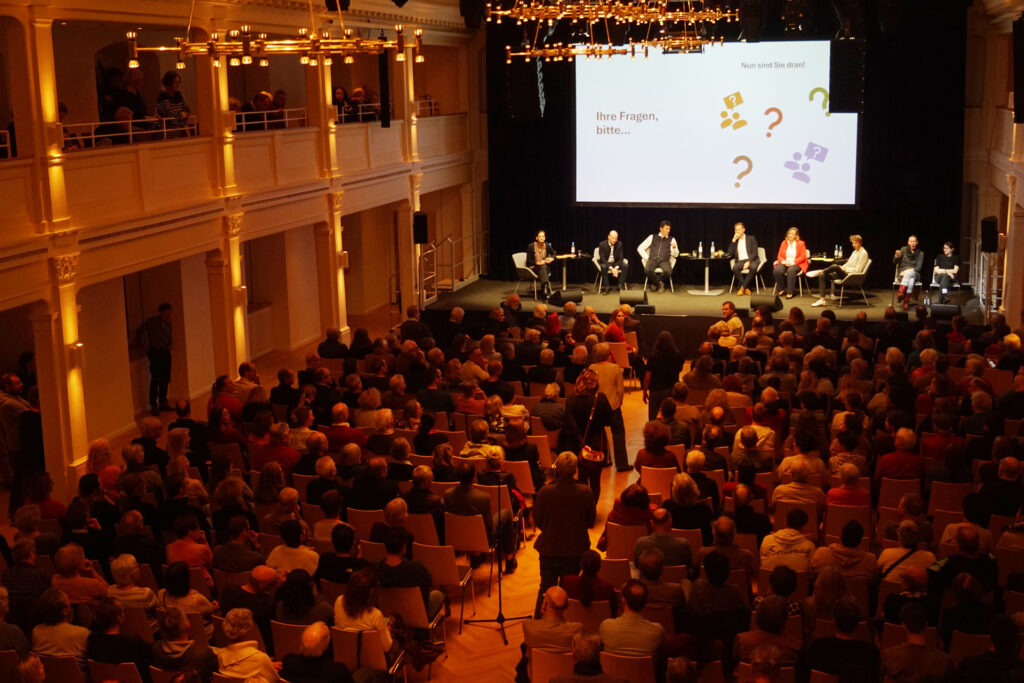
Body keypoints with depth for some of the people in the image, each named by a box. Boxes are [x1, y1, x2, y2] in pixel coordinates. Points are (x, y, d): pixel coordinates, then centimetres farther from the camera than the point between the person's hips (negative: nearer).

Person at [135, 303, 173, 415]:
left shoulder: (168, 324, 11)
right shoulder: (151, 322, -8)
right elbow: (139, 332, -1)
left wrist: (169, 342, 3)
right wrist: (144, 346, -1)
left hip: (165, 352, 7)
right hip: (154, 352, -7)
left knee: (165, 379, 8)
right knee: (155, 379, -9)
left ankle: (163, 403, 19)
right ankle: (153, 405, -6)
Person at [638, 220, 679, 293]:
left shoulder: (672, 239, 15)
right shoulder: (652, 237, 15)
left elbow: (675, 254, 8)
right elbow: (640, 248, 13)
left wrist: (674, 247, -13)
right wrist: (646, 257, -1)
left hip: (664, 261, 0)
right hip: (652, 259, 0)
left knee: (668, 272, -35)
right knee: (647, 271, -35)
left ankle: (655, 281, -3)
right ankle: (660, 282, -8)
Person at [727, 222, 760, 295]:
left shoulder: (751, 238, 8)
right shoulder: (735, 241, 18)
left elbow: (754, 253, -2)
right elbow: (730, 253, 5)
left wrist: (748, 261, -18)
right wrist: (733, 241, 0)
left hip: (751, 260, -2)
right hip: (740, 261, 2)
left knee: (753, 267, -38)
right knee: (735, 268, -34)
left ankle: (742, 287, -28)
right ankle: (746, 288, -23)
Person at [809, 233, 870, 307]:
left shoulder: (863, 253, -5)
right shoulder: (855, 252, 23)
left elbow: (857, 270, -13)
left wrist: (844, 269, -12)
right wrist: (841, 267, 5)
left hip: (851, 276, -9)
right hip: (844, 274, 9)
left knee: (835, 266, -36)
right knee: (822, 276, -7)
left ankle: (819, 271, -17)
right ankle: (822, 299, -13)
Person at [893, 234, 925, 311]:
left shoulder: (920, 253, 8)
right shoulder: (904, 249, 8)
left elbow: (918, 268, 0)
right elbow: (895, 263, 2)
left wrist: (908, 271, -16)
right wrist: (896, 256, -21)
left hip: (914, 274, 0)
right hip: (902, 274, 0)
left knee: (909, 273, -38)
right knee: (911, 280, -36)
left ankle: (901, 293, -51)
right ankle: (906, 302, -46)